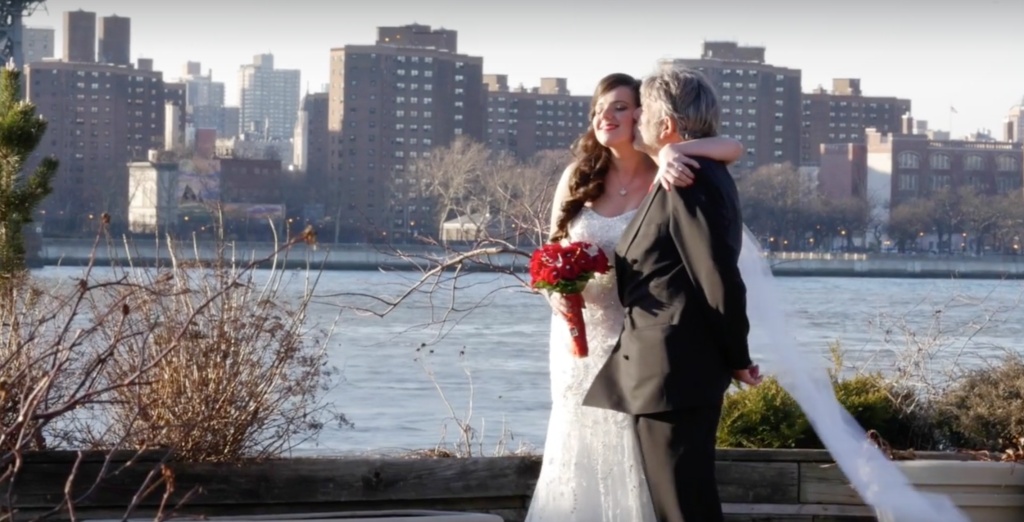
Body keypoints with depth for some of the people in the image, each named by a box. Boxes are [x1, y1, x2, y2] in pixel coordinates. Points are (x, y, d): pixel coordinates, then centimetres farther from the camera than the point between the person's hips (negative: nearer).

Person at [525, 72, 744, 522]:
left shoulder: (664, 178, -8)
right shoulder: (579, 176, 2)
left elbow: (733, 148, -21)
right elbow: (552, 250, 9)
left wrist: (672, 151, -36)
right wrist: (555, 288, -11)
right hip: (580, 335, 3)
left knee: (633, 456, 3)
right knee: (579, 448, 10)